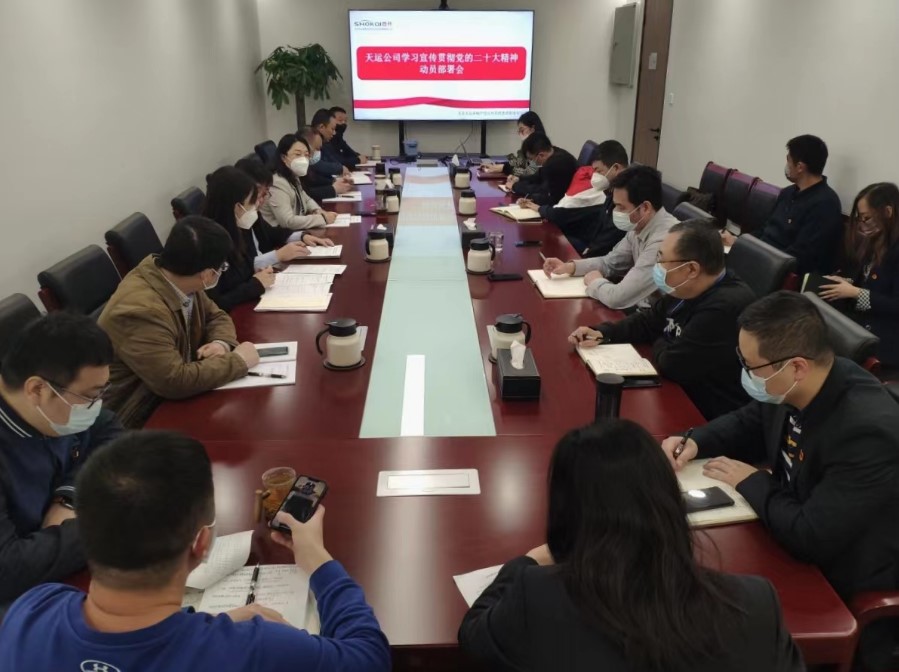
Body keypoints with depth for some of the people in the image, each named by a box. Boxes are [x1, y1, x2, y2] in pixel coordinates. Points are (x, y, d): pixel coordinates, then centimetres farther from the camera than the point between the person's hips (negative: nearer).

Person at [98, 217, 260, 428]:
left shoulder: (181, 281, -6)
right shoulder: (141, 310, -31)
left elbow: (216, 316, 8)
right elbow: (176, 381, -33)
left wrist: (222, 343, -14)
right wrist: (238, 361, -22)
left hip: (169, 395, 8)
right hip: (142, 417, -7)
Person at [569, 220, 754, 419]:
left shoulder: (725, 308, -31)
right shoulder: (684, 289, 0)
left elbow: (672, 365, -25)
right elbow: (649, 322, 14)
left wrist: (659, 344, -3)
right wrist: (602, 333, -1)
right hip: (680, 391, 8)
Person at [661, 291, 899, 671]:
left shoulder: (866, 432, -35)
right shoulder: (791, 390, -11)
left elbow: (811, 539, -34)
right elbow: (748, 425, 10)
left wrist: (751, 482, -20)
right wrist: (695, 442, -8)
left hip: (841, 586, -7)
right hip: (793, 540, 7)